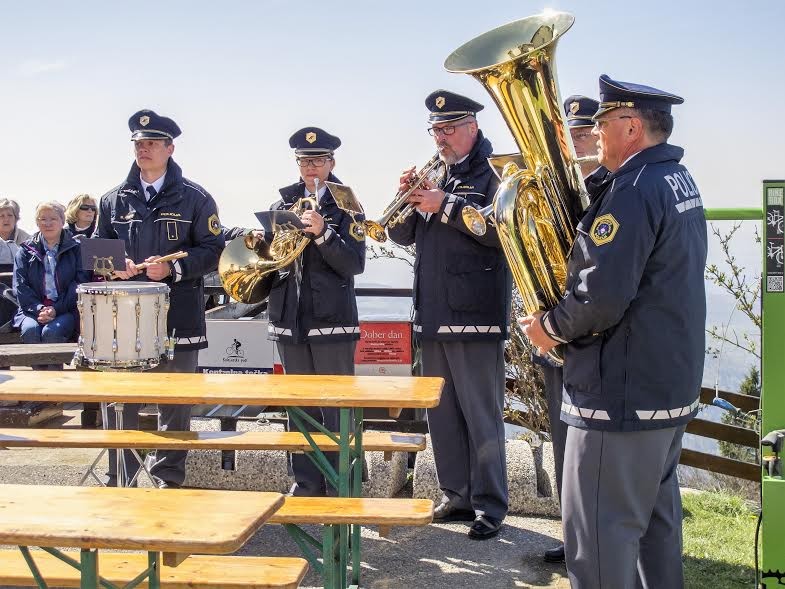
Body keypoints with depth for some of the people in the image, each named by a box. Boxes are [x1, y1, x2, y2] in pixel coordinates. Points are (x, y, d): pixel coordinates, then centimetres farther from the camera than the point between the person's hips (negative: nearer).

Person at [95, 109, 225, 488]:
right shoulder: (114, 200, 12)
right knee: (121, 400, 3)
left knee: (175, 401, 5)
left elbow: (212, 249, -1)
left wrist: (174, 268, -15)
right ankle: (119, 479, 16)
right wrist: (113, 266, -4)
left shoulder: (195, 198, 3)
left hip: (177, 314, -2)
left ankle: (169, 478, 17)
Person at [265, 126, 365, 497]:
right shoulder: (284, 202, 11)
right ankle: (306, 483, 21)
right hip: (289, 317, 4)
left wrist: (322, 233, -22)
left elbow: (355, 264, -10)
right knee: (300, 407, 11)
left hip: (332, 319, -4)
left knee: (336, 410, 0)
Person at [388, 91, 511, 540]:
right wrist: (407, 199, -3)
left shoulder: (494, 173, -3)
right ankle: (457, 497, 25)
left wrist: (447, 206, -21)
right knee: (442, 413, 13)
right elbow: (403, 235, 16)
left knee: (482, 415, -2)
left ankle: (490, 506, 8)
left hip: (474, 315, -7)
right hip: (432, 315, 8)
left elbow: (504, 230, -19)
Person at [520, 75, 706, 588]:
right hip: (675, 382, 10)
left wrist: (551, 326, -10)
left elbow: (602, 297, -27)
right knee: (655, 510, 22)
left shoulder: (634, 190, -21)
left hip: (625, 390, -10)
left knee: (600, 527, -2)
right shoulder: (678, 180, 11)